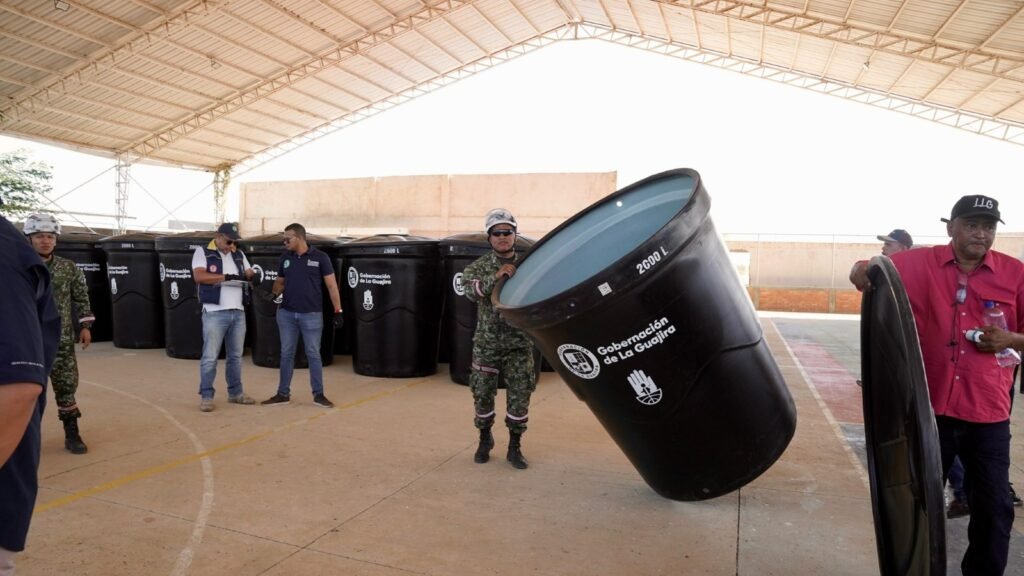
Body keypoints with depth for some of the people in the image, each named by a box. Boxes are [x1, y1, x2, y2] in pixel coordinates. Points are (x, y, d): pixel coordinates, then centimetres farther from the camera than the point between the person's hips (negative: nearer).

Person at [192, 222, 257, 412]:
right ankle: (206, 396, 7)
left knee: (236, 356, 13)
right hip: (215, 313, -5)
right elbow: (199, 276, -16)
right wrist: (227, 277, -22)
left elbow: (249, 273, 13)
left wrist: (251, 277, -11)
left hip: (238, 313, 6)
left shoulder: (239, 255, 15)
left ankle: (235, 392, 23)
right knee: (210, 357, -1)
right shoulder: (202, 252, -2)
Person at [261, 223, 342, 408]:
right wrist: (274, 293, -8)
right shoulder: (285, 257, 6)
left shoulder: (320, 257, -6)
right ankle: (283, 393, 20)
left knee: (313, 354, 3)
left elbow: (331, 285, -4)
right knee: (286, 353, 10)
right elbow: (280, 281, 16)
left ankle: (318, 394, 13)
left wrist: (338, 311, -8)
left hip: (311, 315, -4)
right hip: (286, 313, 4)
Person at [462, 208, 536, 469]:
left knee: (520, 396, 2)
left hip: (519, 343, 0)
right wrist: (495, 276, -34)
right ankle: (485, 440, 32)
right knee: (482, 394, 9)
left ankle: (515, 447, 19)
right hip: (487, 343, 0)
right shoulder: (479, 266, -1)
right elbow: (471, 290, -21)